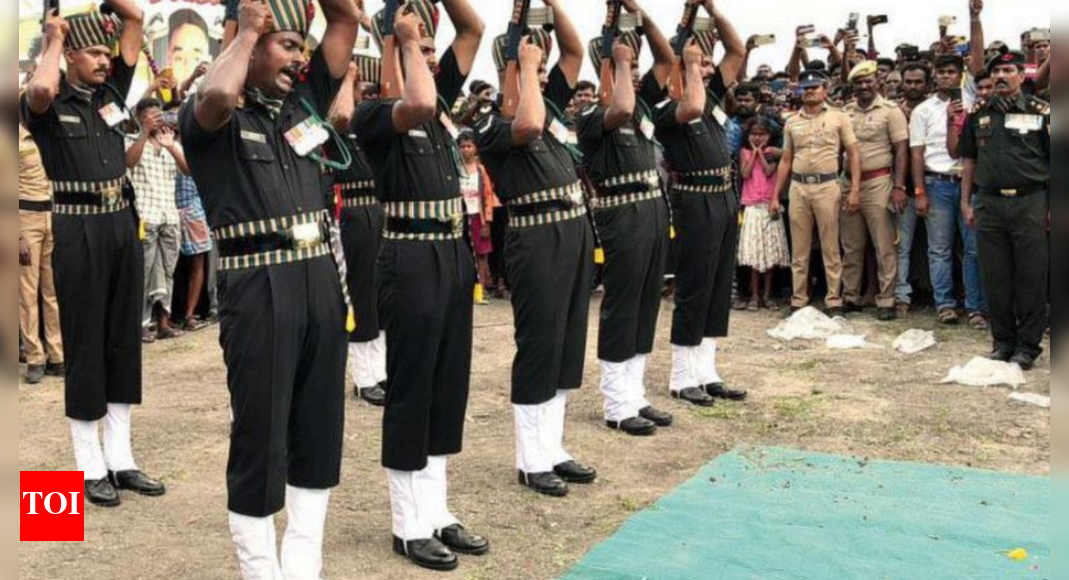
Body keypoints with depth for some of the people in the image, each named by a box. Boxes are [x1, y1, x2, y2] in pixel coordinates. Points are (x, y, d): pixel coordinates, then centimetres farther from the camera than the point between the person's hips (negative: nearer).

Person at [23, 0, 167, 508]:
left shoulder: (111, 90, 10)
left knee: (124, 340, 9)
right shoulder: (51, 104, -5)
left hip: (123, 223, 6)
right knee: (85, 344, 1)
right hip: (79, 230, -6)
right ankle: (91, 468, 10)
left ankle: (120, 459, 19)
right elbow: (40, 90, -31)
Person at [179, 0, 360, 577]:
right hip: (258, 287, -6)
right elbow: (216, 96, -28)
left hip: (320, 278, 6)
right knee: (260, 435, 1)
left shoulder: (302, 101, 14)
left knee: (319, 428, 12)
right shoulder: (213, 119, -3)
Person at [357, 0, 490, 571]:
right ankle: (410, 525, 11)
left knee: (448, 387, 12)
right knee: (411, 391, 0)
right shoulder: (374, 115, -9)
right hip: (412, 260, -8)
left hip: (455, 254, 8)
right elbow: (416, 104, -31)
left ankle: (436, 512, 23)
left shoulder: (441, 99, 13)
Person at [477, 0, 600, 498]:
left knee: (567, 345, 12)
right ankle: (531, 461, 10)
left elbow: (576, 50, 15)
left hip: (575, 231, 8)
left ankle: (553, 450, 22)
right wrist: (526, 66, -18)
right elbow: (528, 126, -31)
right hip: (537, 240, -8)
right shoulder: (493, 123, -10)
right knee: (538, 348, -1)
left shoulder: (551, 102, 13)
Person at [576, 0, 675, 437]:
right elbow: (620, 111, -32)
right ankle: (618, 406, 6)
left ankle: (636, 396, 20)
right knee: (621, 308, -2)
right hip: (623, 215, -8)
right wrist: (621, 62, -16)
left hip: (655, 209, 8)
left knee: (647, 305, 11)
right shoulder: (591, 114, -10)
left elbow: (667, 60, 14)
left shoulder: (643, 100, 12)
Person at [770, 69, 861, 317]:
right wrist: (776, 196, 10)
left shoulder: (839, 118, 3)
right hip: (798, 187, 3)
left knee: (831, 248, 0)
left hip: (827, 186, -3)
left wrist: (855, 190, -9)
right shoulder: (792, 123, 13)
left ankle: (834, 301, 6)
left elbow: (853, 155, 1)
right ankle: (798, 302, 13)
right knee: (799, 250, 7)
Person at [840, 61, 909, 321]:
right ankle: (850, 297, 19)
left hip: (878, 182, -5)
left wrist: (899, 186, -14)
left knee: (884, 246, -3)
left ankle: (886, 301, 1)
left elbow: (901, 150, -6)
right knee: (851, 246, 10)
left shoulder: (890, 110, -2)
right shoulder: (846, 112, 12)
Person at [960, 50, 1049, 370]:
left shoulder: (1041, 112, 2)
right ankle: (1003, 341, 18)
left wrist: (1054, 206, -6)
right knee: (995, 278, 7)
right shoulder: (979, 114, 11)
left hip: (1030, 202, -3)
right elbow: (969, 161, 15)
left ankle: (1028, 345, 10)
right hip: (989, 203, 3)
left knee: (1031, 277, 1)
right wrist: (966, 202, 9)